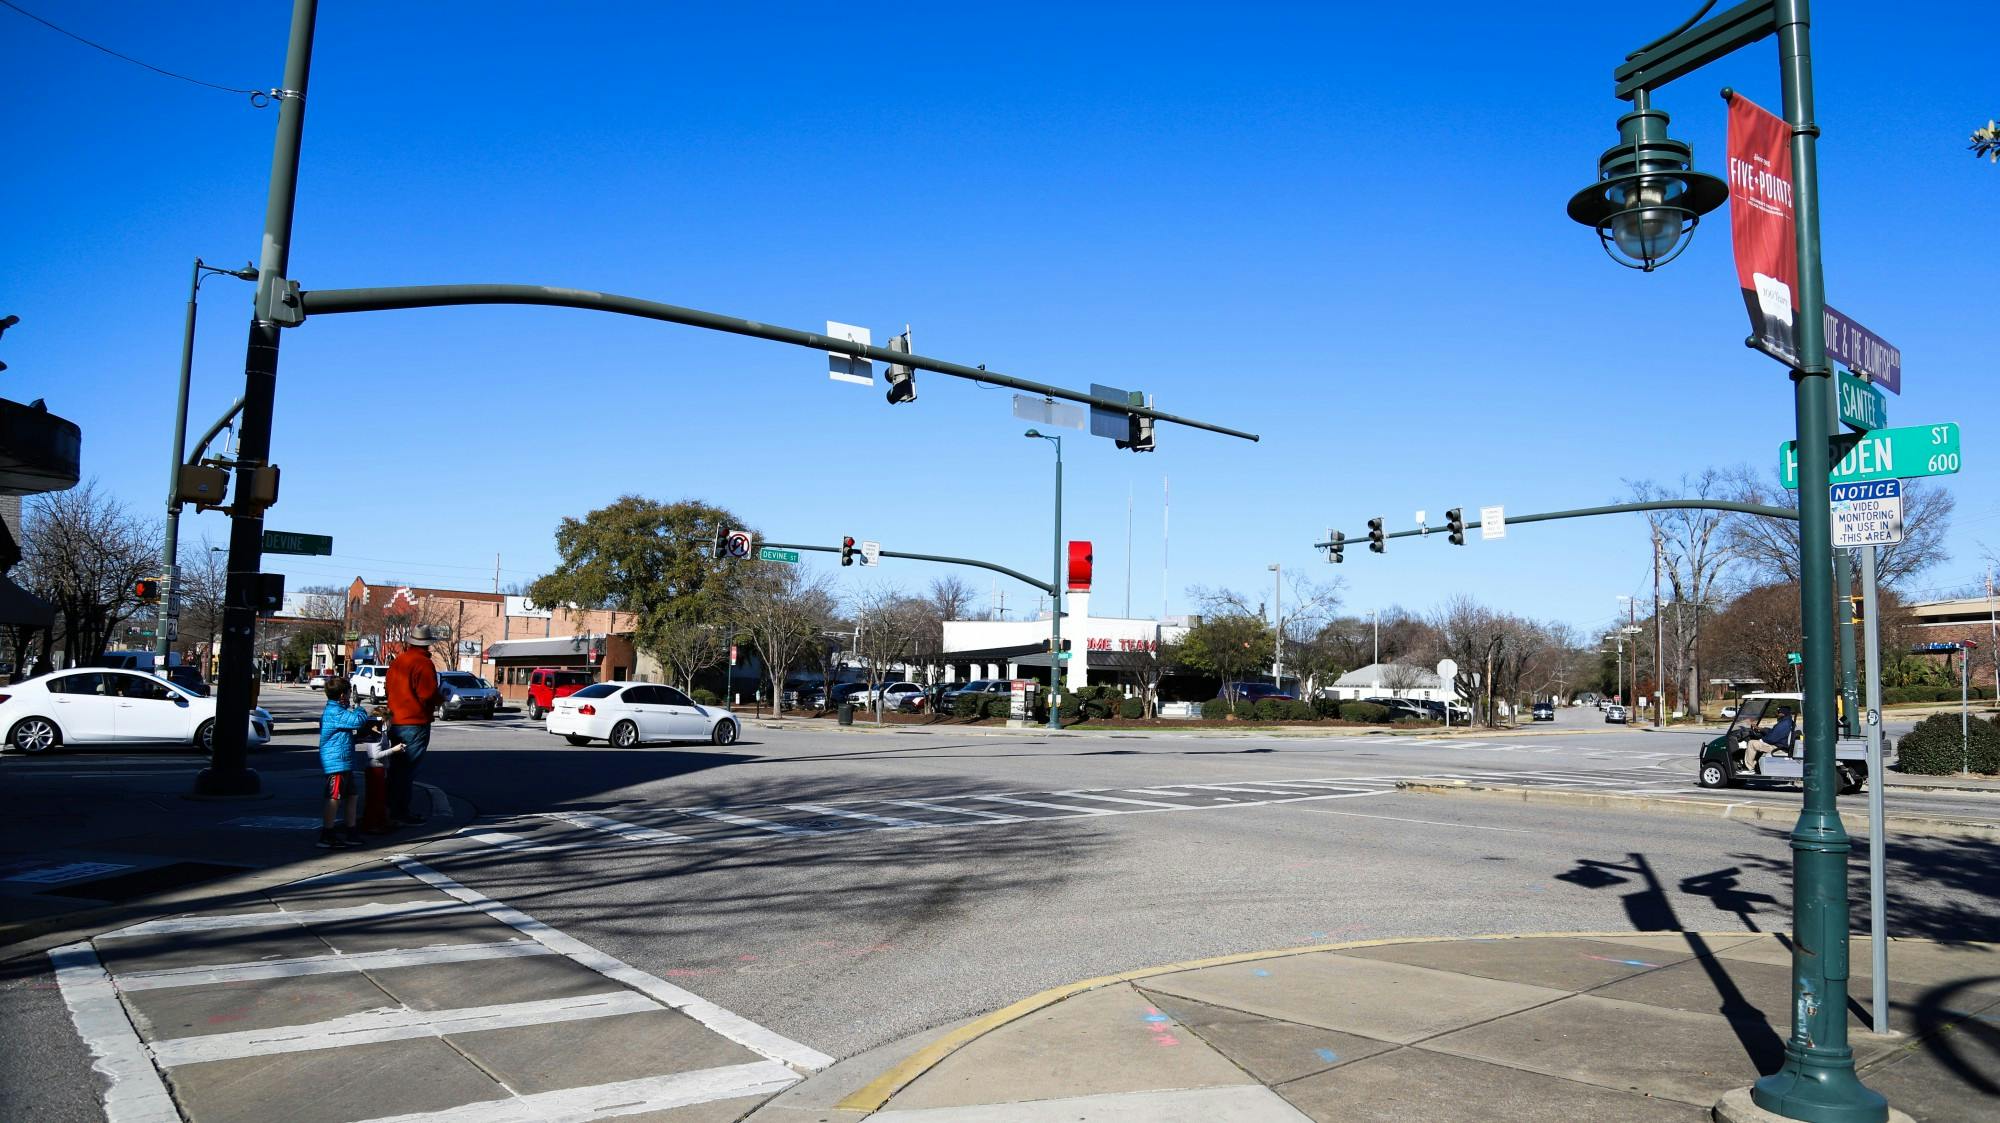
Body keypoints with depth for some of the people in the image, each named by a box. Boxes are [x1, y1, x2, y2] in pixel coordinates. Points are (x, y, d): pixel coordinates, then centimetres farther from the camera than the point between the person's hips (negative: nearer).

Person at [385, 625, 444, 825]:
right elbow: (428, 695, -21)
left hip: (396, 722, 8)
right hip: (415, 723, -8)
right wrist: (441, 699, -3)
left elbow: (390, 689, 15)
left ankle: (393, 807, 26)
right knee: (408, 770, -2)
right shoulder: (423, 663, -17)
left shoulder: (397, 661, 10)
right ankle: (401, 811, 2)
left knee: (397, 767, 17)